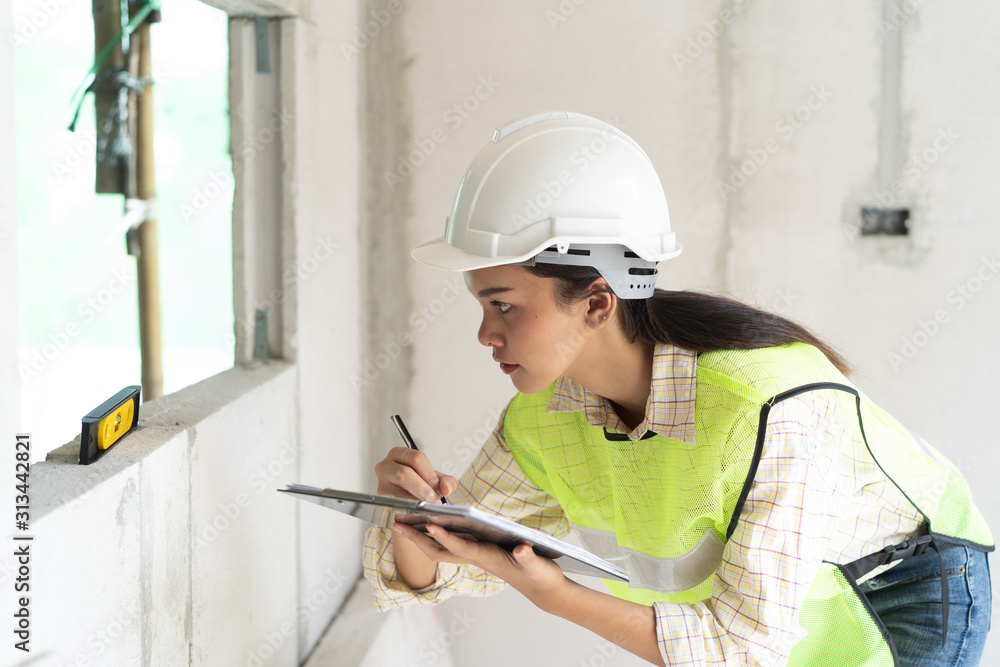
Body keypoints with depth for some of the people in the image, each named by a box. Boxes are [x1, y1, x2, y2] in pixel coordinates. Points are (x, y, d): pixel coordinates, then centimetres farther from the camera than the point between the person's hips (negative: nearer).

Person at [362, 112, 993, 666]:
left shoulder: (772, 408, -38)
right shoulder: (544, 415, -17)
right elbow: (434, 571, -8)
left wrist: (552, 593, -38)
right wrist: (411, 520, -31)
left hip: (912, 594, -5)